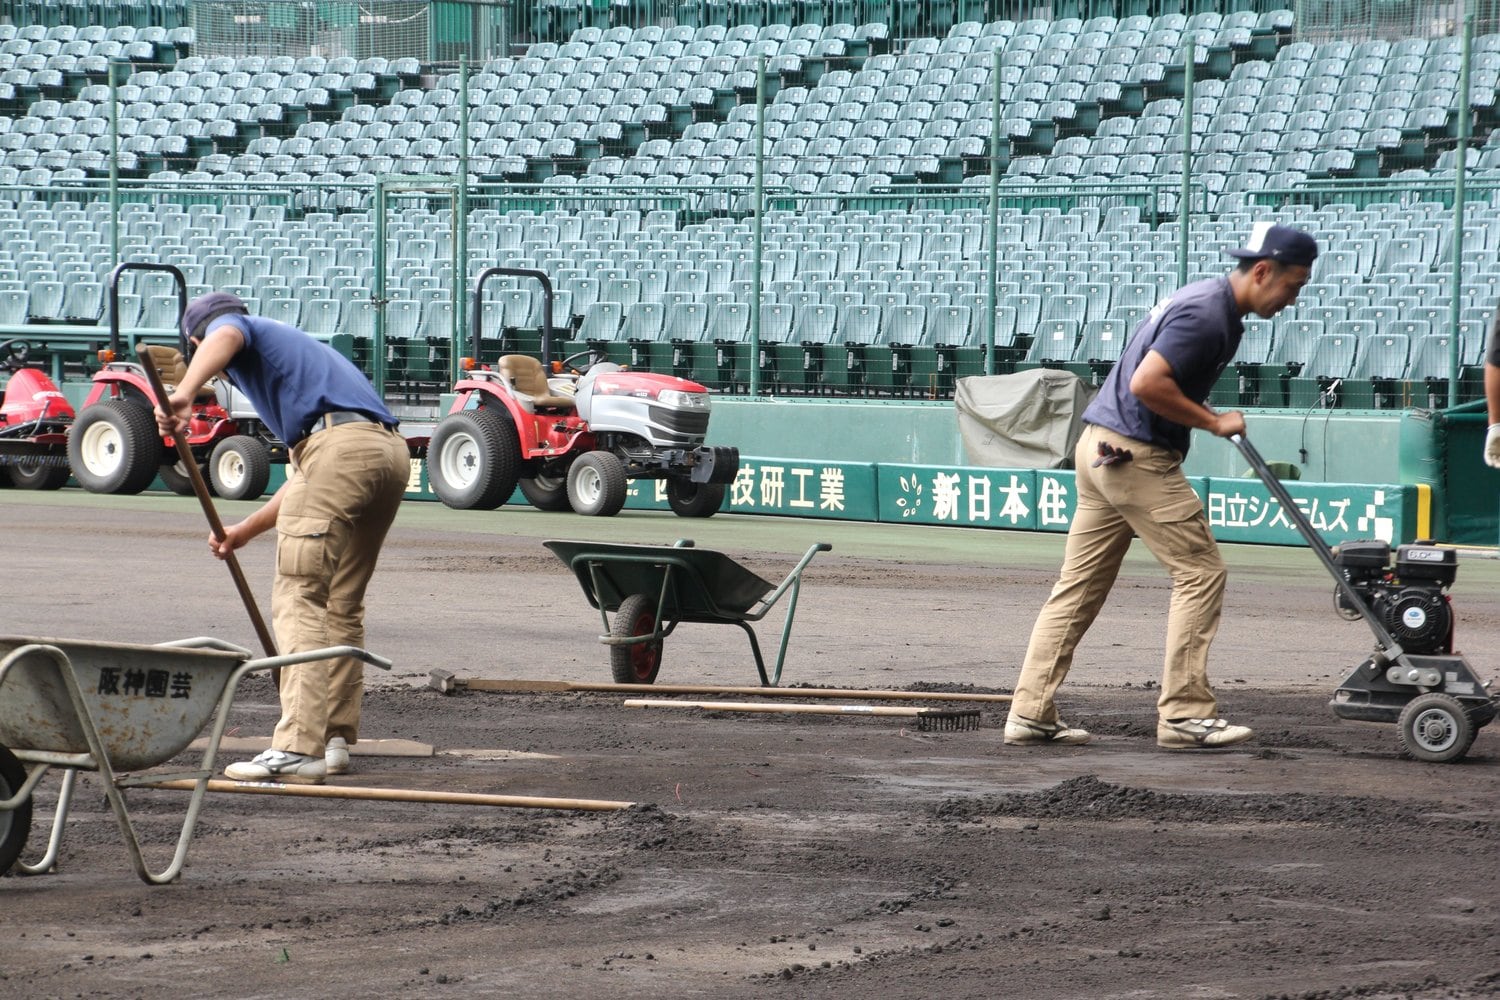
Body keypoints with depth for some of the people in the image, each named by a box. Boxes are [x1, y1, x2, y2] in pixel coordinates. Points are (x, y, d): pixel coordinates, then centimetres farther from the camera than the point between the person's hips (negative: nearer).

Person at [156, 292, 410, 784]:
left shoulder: (230, 328, 16)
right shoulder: (292, 345, 39)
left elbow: (225, 337, -14)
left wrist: (184, 392, -31)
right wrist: (245, 530, 45)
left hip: (340, 445, -8)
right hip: (390, 451, 9)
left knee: (299, 599, -10)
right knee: (342, 606, 18)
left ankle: (299, 748, -19)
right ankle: (336, 738, 22)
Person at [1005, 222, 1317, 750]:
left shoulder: (1207, 299, 16)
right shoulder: (1208, 316, -17)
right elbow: (1147, 383, -25)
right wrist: (1212, 422, -16)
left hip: (1100, 449, 10)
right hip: (1137, 456, -10)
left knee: (1079, 587, 9)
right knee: (1201, 572, -4)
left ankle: (1030, 713, 8)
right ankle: (1184, 713, -3)